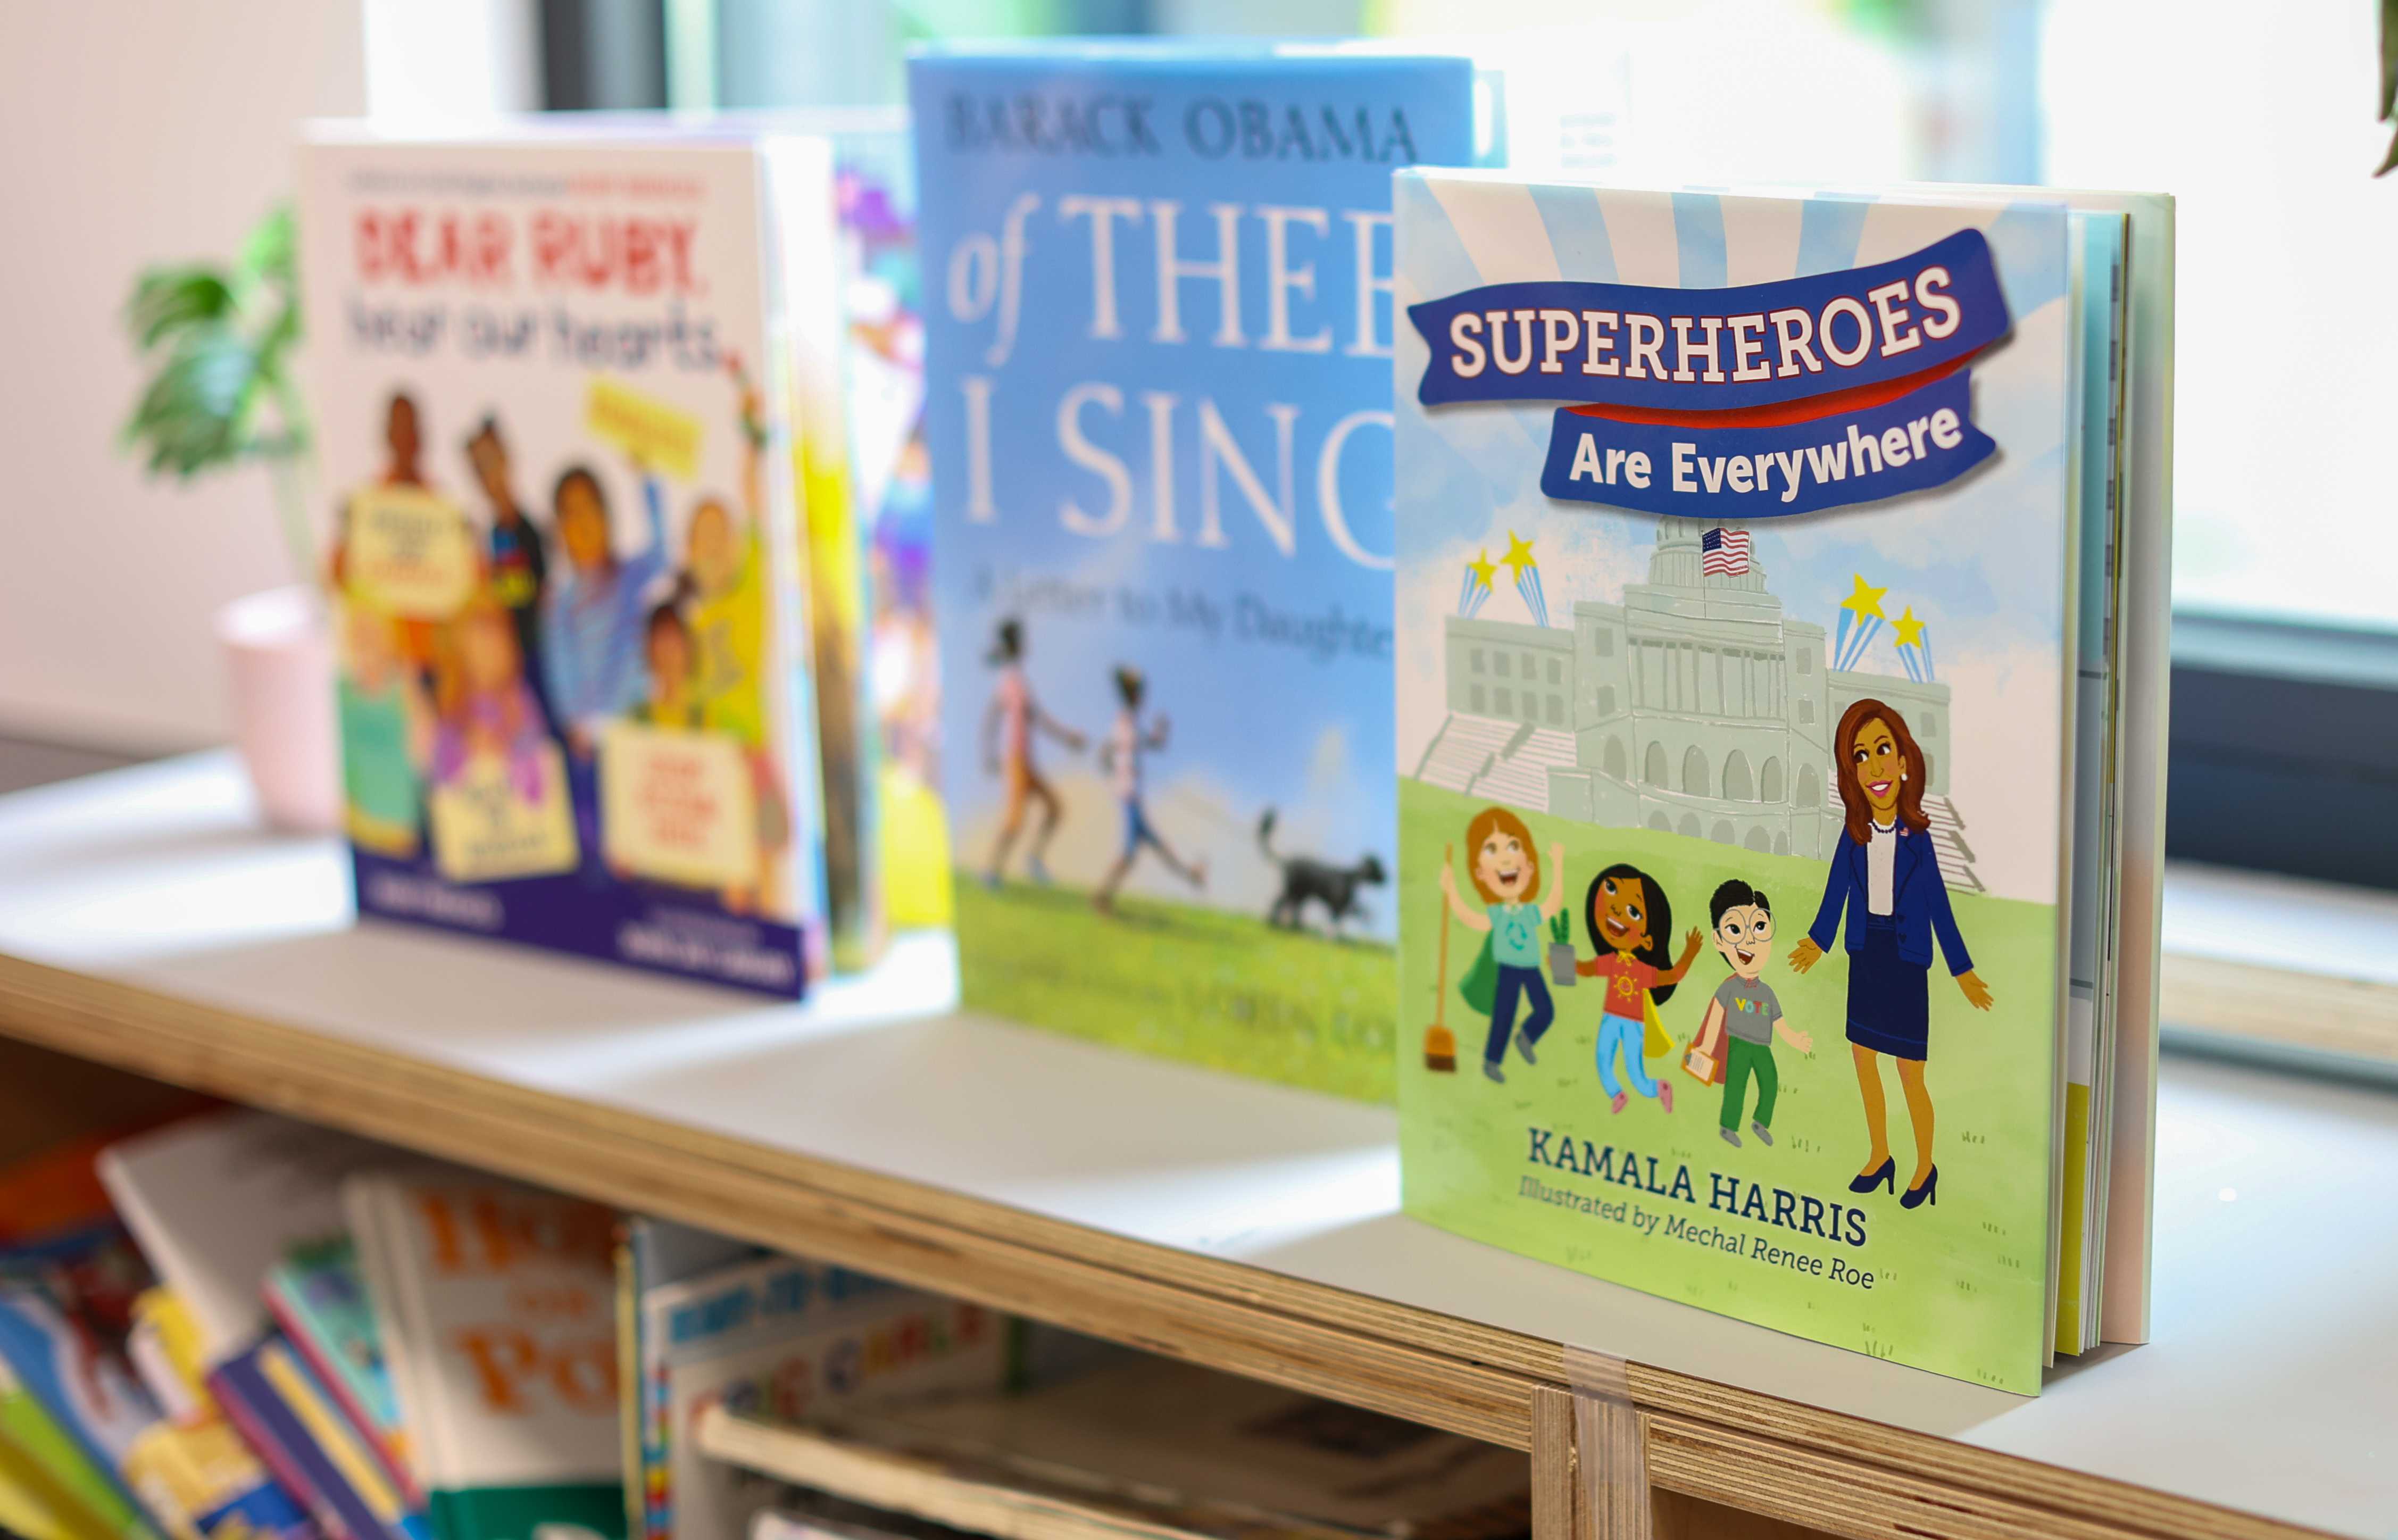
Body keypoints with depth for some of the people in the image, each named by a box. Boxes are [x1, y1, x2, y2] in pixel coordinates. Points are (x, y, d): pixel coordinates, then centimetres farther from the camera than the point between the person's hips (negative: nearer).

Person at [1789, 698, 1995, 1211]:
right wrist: (1818, 943, -12)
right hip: (1866, 956, 4)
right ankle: (1880, 1157, 32)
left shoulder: (1916, 837, -16)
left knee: (1911, 1076, 1)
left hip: (1907, 961, -4)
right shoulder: (1854, 831, -7)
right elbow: (1836, 890, -2)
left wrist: (1962, 971, -9)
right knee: (1863, 1061, 14)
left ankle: (1925, 1167, 21)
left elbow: (1938, 905, -10)